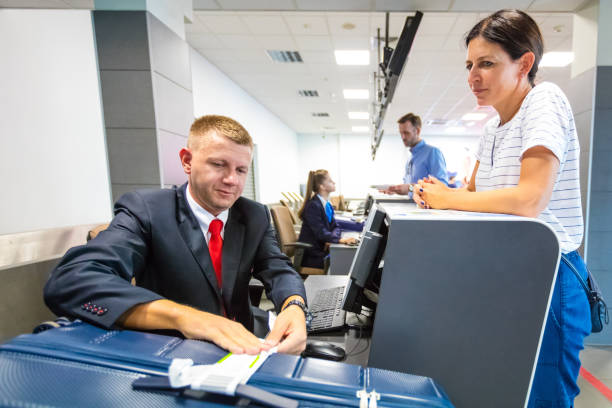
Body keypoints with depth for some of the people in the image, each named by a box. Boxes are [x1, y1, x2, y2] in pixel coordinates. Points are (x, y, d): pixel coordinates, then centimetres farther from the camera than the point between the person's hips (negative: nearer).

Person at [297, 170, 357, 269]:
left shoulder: (327, 204, 11)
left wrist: (333, 238, -13)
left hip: (321, 250, 8)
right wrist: (340, 240, -35)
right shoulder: (313, 206, -17)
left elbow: (335, 226, 9)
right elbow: (320, 233, -24)